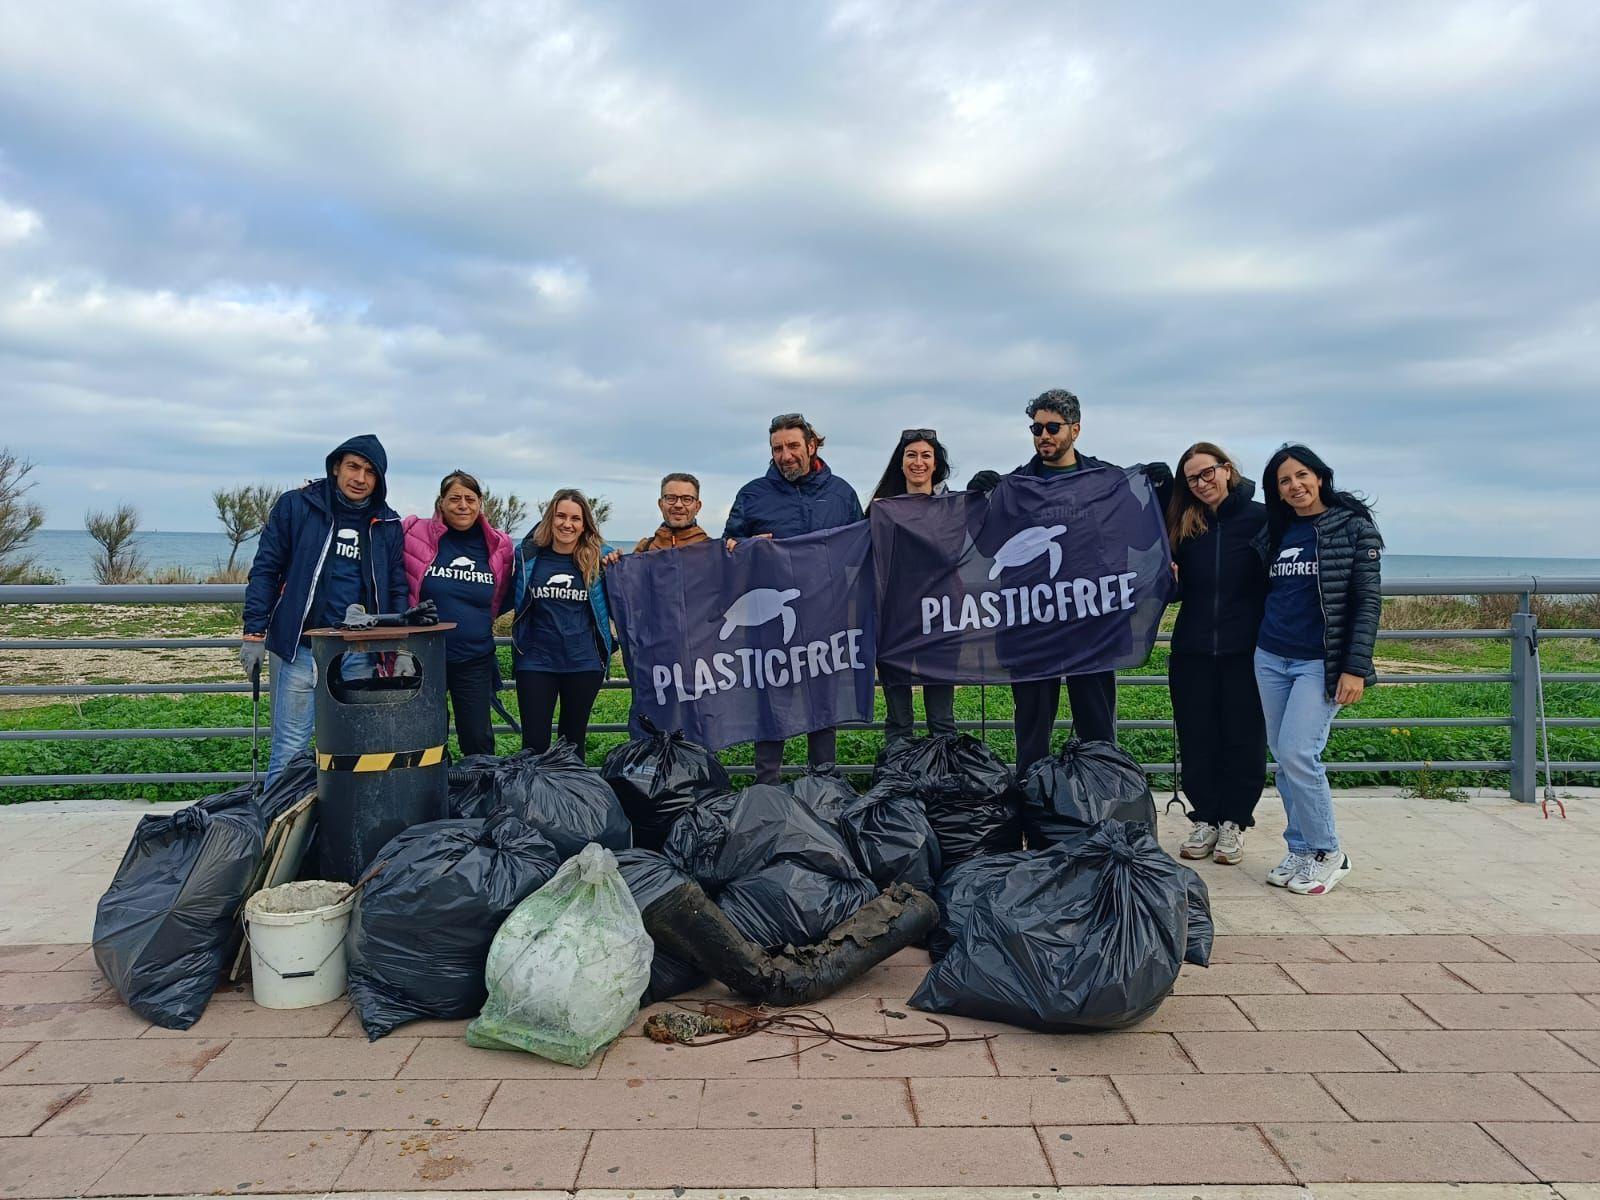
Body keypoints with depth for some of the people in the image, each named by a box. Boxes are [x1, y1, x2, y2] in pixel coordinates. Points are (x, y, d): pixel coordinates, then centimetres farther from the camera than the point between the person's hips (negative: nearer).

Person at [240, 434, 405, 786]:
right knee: (290, 750, -1)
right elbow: (265, 570, 0)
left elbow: (397, 590, 13)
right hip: (298, 650, -3)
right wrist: (254, 633, -5)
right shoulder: (295, 506, 0)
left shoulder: (387, 525, 9)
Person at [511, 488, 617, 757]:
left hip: (584, 663, 0)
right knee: (534, 743, 1)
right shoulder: (527, 555, 2)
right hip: (536, 661, 0)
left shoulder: (601, 558, 0)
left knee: (573, 741, 13)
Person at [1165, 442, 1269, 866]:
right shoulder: (1183, 524, 8)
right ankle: (1204, 820, 20)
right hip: (1192, 650, 3)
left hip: (1245, 650, -3)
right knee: (1196, 738, 8)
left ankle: (1232, 823, 18)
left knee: (1243, 739, 5)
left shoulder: (1261, 518, -3)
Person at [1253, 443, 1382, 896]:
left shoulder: (1353, 527, -3)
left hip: (1320, 663, -5)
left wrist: (1356, 668, -13)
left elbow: (1368, 601, -7)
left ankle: (1328, 853, 4)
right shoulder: (1273, 533, 11)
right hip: (1270, 658, 5)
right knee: (1283, 758, 6)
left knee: (1298, 754, -14)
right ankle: (1300, 850, 18)